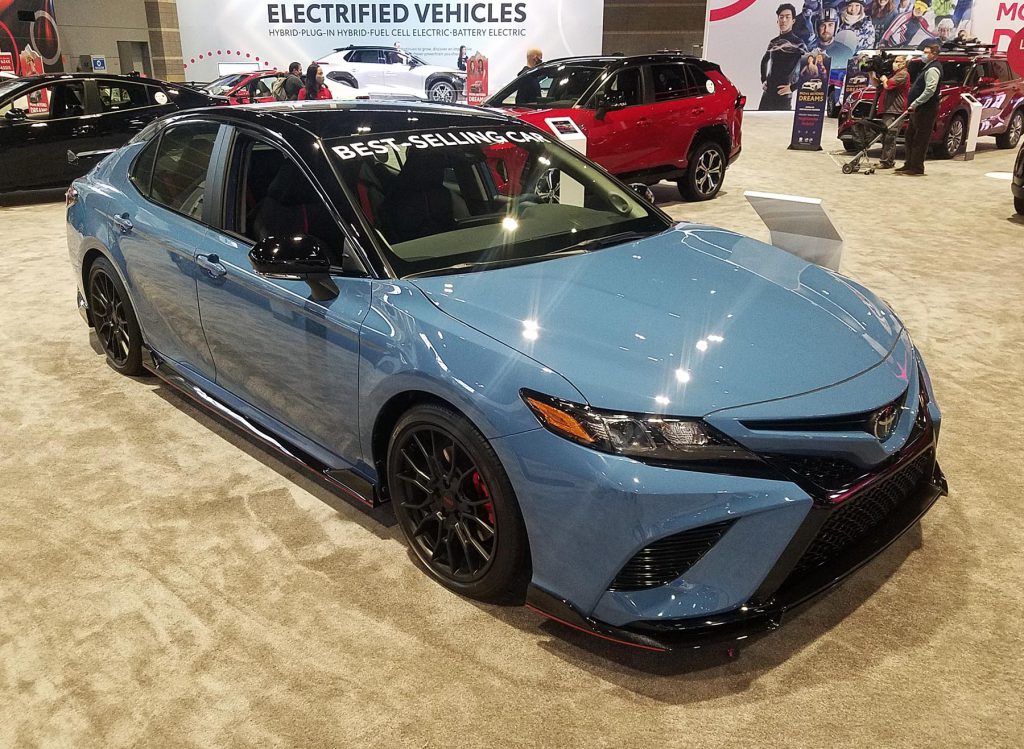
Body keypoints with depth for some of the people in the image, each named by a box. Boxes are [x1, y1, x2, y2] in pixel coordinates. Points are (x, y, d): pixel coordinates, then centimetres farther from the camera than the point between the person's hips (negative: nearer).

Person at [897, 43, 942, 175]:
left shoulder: (933, 69, -12)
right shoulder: (929, 67, 22)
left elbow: (930, 90, -24)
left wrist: (915, 103, -25)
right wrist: (914, 104, 19)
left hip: (926, 109, -11)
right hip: (921, 109, 11)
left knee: (920, 139, -9)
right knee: (910, 137, 14)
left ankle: (917, 167, -7)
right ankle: (909, 165, 20)